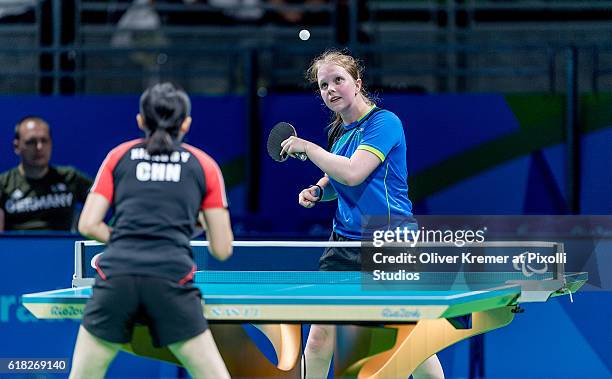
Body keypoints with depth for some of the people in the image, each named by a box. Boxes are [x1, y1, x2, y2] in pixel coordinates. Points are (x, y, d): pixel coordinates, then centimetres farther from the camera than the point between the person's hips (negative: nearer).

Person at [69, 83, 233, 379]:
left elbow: (88, 225, 11)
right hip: (172, 281, -1)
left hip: (115, 276, 1)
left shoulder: (119, 156, 17)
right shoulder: (204, 166, 15)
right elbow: (222, 249, 14)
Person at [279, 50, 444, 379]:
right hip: (344, 241, 7)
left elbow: (352, 173, -23)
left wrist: (307, 147, -13)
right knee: (320, 332, -3)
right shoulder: (338, 131, 11)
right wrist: (317, 191, 5)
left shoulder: (384, 122, -11)